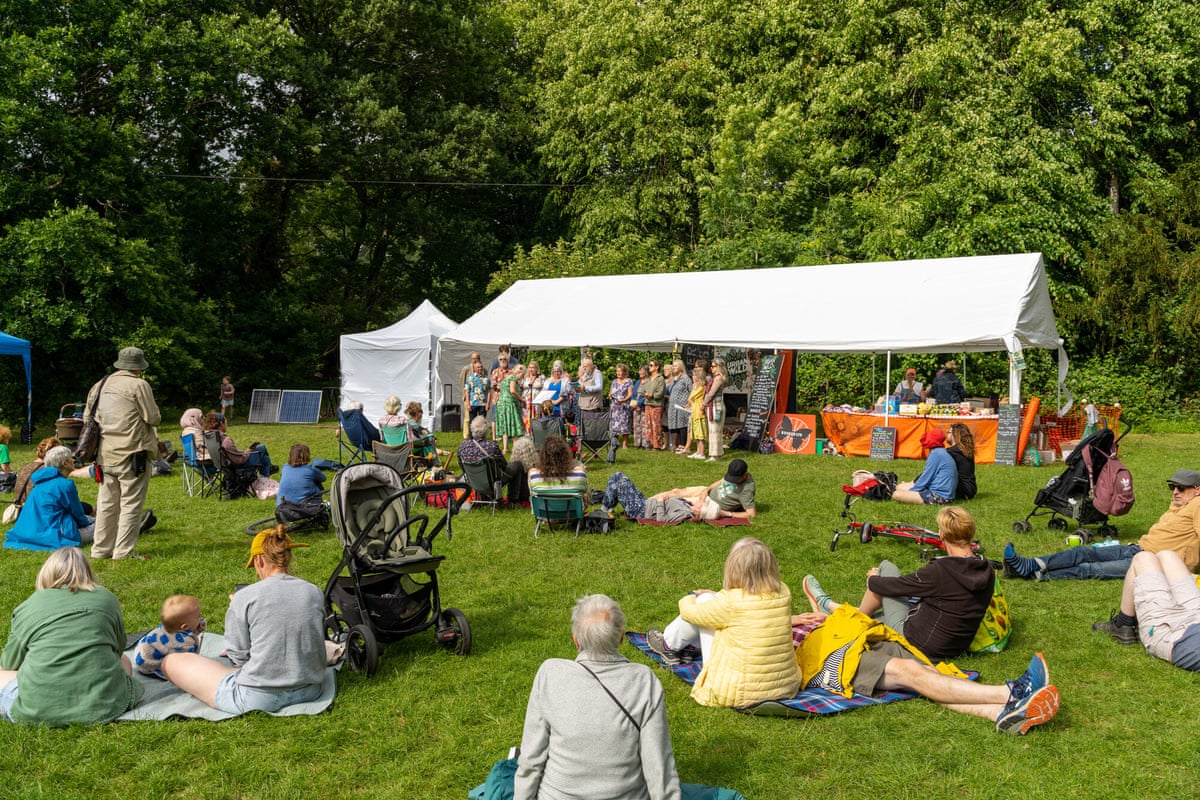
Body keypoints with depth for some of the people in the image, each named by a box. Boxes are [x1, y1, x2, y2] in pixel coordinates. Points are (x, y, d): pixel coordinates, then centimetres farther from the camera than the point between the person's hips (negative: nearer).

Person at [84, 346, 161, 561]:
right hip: (132, 453, -7)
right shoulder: (138, 385, -9)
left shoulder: (100, 386, 12)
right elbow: (153, 418, -11)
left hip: (105, 454, 7)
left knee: (106, 503, 15)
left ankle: (100, 549, 20)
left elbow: (87, 418, 16)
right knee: (131, 503, -2)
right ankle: (123, 551, -2)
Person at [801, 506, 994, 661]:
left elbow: (894, 586, -13)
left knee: (887, 568, 4)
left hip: (918, 644, -7)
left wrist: (873, 579, 10)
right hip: (956, 648, 7)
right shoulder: (987, 570, -6)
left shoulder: (940, 570, -27)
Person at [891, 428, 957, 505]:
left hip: (939, 496, -10)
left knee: (897, 495, -19)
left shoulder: (936, 454, -16)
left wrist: (910, 490, 0)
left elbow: (925, 478, -13)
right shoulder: (943, 452, 13)